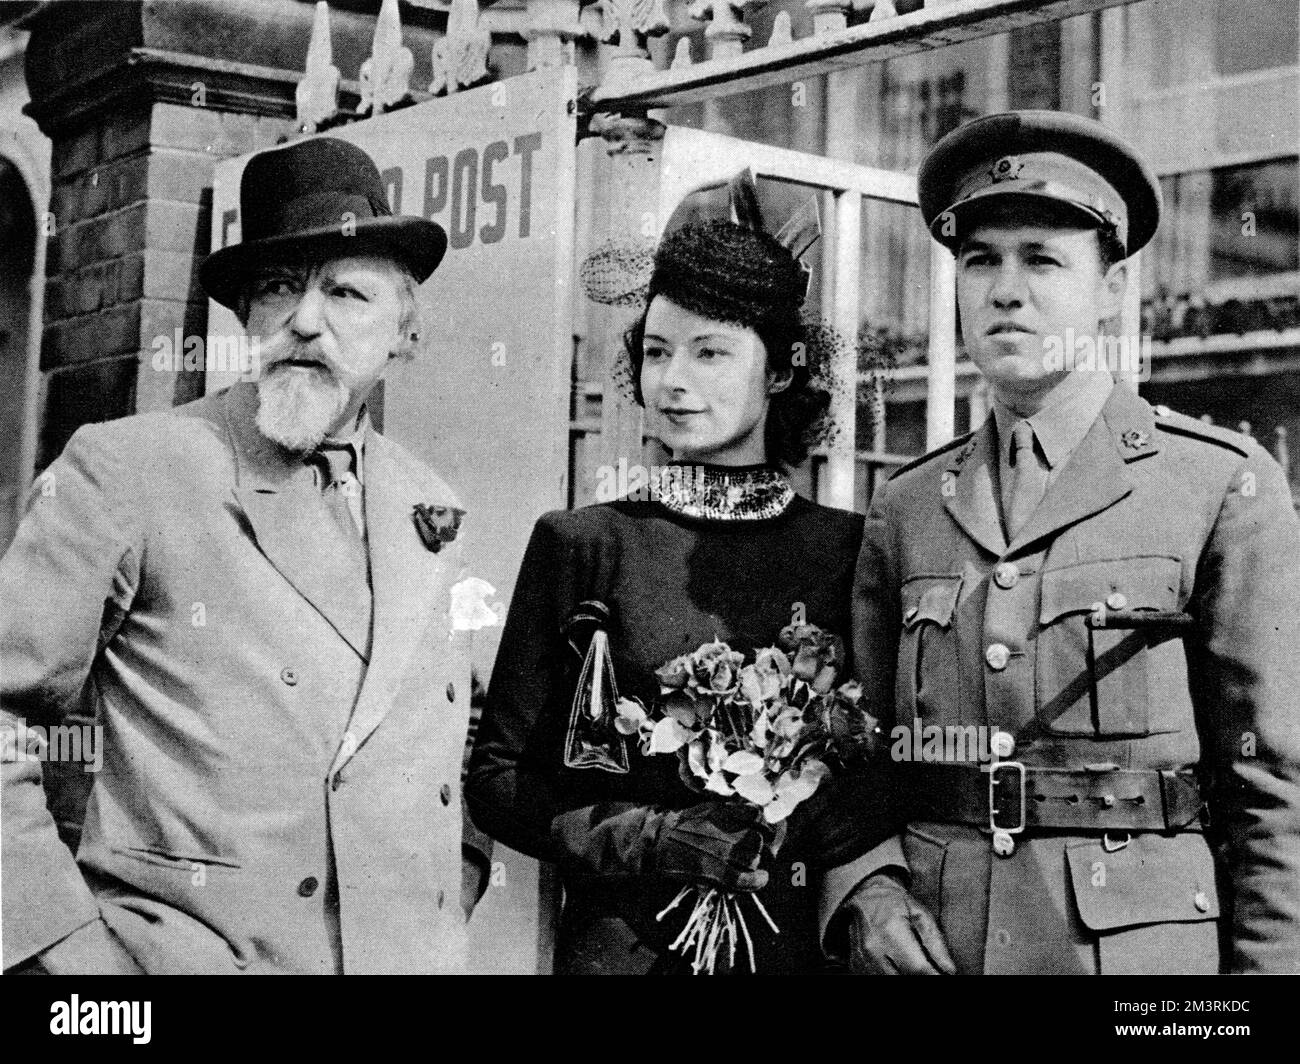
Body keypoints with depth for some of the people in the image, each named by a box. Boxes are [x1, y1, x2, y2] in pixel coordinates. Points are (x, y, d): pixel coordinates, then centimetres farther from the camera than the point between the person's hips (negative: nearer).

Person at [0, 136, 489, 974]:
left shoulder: (427, 507, 8)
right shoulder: (123, 468, -8)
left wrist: (447, 915, 8)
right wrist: (67, 950, -13)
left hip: (409, 953, 5)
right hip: (182, 952, -4)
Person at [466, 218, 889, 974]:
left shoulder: (849, 547, 0)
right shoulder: (580, 544, -2)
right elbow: (497, 776, -1)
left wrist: (800, 837, -14)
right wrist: (648, 840, -13)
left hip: (800, 936, 1)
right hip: (623, 936, -1)